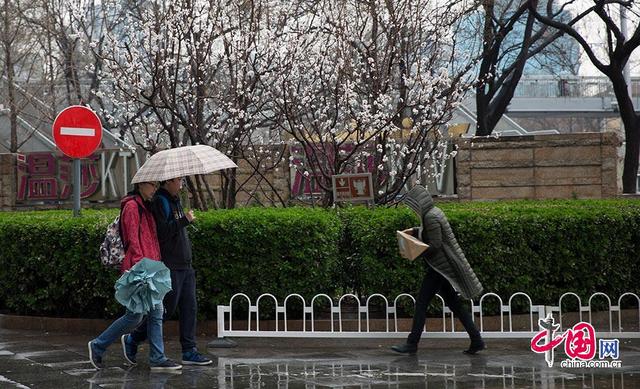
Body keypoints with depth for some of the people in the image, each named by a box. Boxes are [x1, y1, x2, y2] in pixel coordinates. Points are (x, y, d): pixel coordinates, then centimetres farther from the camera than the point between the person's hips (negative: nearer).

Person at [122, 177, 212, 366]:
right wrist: (184, 221, -20)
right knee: (167, 308, -5)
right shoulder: (159, 202, -12)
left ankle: (189, 352, 7)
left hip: (184, 265, 9)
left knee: (190, 308, 5)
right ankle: (131, 340, 10)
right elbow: (161, 232, -23)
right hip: (170, 267, -9)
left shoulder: (175, 200, 18)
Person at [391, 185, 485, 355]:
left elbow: (435, 245, -23)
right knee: (453, 304, 11)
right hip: (443, 268, 10)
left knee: (421, 303, -5)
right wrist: (415, 231, 18)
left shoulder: (431, 217, -19)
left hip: (439, 268, -10)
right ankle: (476, 340, 9)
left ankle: (412, 344, -1)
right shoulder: (432, 212, 11)